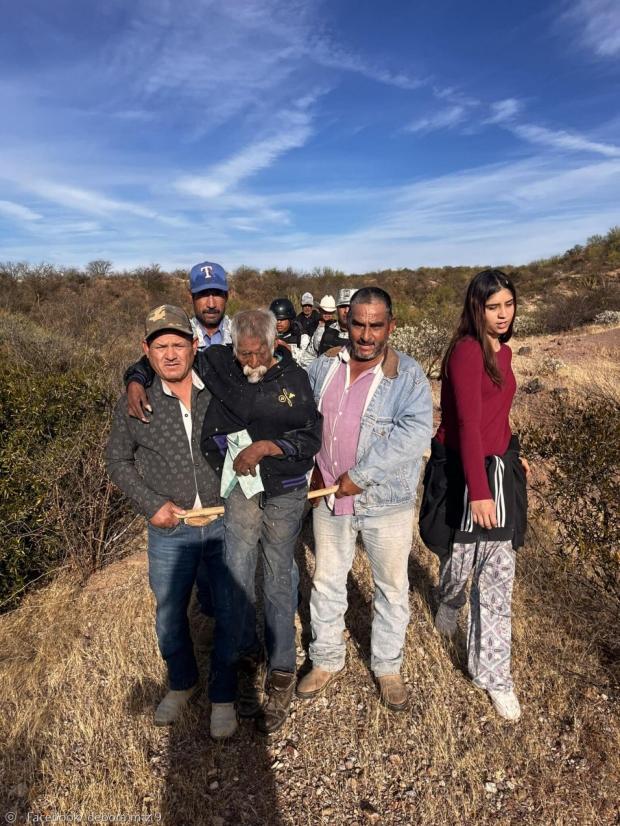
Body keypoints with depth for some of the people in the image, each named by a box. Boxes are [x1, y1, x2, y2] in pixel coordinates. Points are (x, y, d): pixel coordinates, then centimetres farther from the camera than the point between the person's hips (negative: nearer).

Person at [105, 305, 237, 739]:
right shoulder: (135, 405, -8)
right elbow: (118, 460, 4)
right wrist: (150, 504, -7)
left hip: (225, 524, 0)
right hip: (170, 530, 1)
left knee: (229, 614, 12)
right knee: (170, 616, 19)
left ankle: (223, 695, 37)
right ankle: (182, 682, 48)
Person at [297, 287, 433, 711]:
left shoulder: (407, 375, -13)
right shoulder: (324, 365, 1)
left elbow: (416, 431, -26)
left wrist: (360, 475, -25)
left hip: (386, 501, -3)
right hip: (331, 497, 4)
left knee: (392, 588, 14)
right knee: (327, 581, 18)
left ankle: (388, 667, 39)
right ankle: (327, 660, 41)